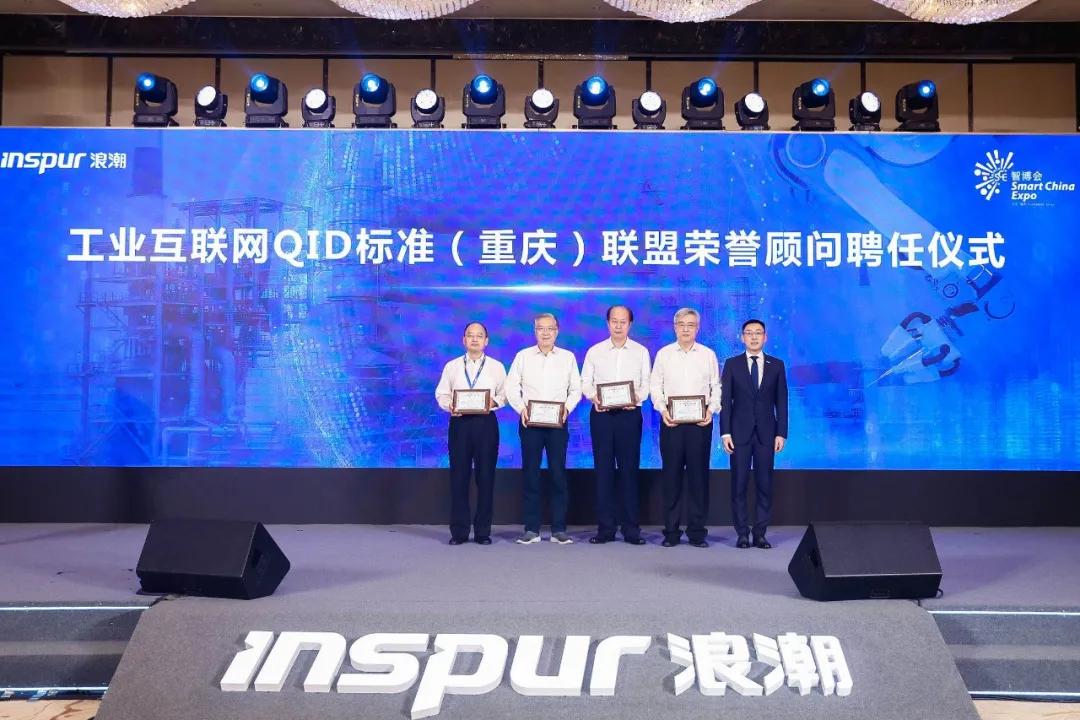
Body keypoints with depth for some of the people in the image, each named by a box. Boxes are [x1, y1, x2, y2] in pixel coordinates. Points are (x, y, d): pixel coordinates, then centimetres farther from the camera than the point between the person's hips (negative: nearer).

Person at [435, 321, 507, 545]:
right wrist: (449, 405, -10)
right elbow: (441, 393, 10)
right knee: (459, 476, 0)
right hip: (459, 421, 1)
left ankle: (483, 531, 9)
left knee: (486, 477, 0)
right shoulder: (452, 366, 14)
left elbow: (505, 393, 5)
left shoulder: (496, 366, 11)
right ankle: (459, 531, 8)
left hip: (486, 422, 0)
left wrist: (495, 402, -15)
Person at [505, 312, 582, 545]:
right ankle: (531, 529, 8)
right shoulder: (523, 356, 7)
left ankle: (559, 529, 7)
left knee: (558, 474, 0)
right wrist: (521, 408, -10)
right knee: (530, 474, 2)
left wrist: (567, 407, -10)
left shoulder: (568, 357, 9)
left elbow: (576, 389, 8)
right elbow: (511, 386, 5)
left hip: (558, 422, 0)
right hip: (530, 421, 0)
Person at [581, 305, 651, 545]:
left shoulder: (641, 352, 8)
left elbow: (646, 383, 4)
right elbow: (585, 382, 6)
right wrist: (593, 397, -13)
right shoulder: (594, 351, 9)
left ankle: (630, 528, 8)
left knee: (629, 469, 1)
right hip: (601, 414, 1)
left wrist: (637, 397, -15)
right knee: (603, 469, 2)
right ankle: (605, 527, 9)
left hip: (630, 414, -1)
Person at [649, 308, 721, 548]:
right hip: (671, 420, 0)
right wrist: (662, 410, -7)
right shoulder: (664, 354, 9)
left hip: (700, 421, 0)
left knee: (699, 474, 1)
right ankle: (671, 531, 7)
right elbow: (655, 386, 7)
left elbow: (716, 387, 9)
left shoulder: (708, 355, 9)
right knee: (671, 474, 1)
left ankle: (697, 531, 9)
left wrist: (711, 410, -7)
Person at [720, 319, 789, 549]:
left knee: (765, 484, 2)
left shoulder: (776, 365, 8)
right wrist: (725, 432, -6)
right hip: (740, 432, -1)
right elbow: (725, 400, 2)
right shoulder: (732, 364, 5)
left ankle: (760, 533, 10)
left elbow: (781, 401, 6)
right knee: (739, 484, 1)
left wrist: (781, 433, -1)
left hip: (766, 433, 1)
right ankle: (742, 533, 8)